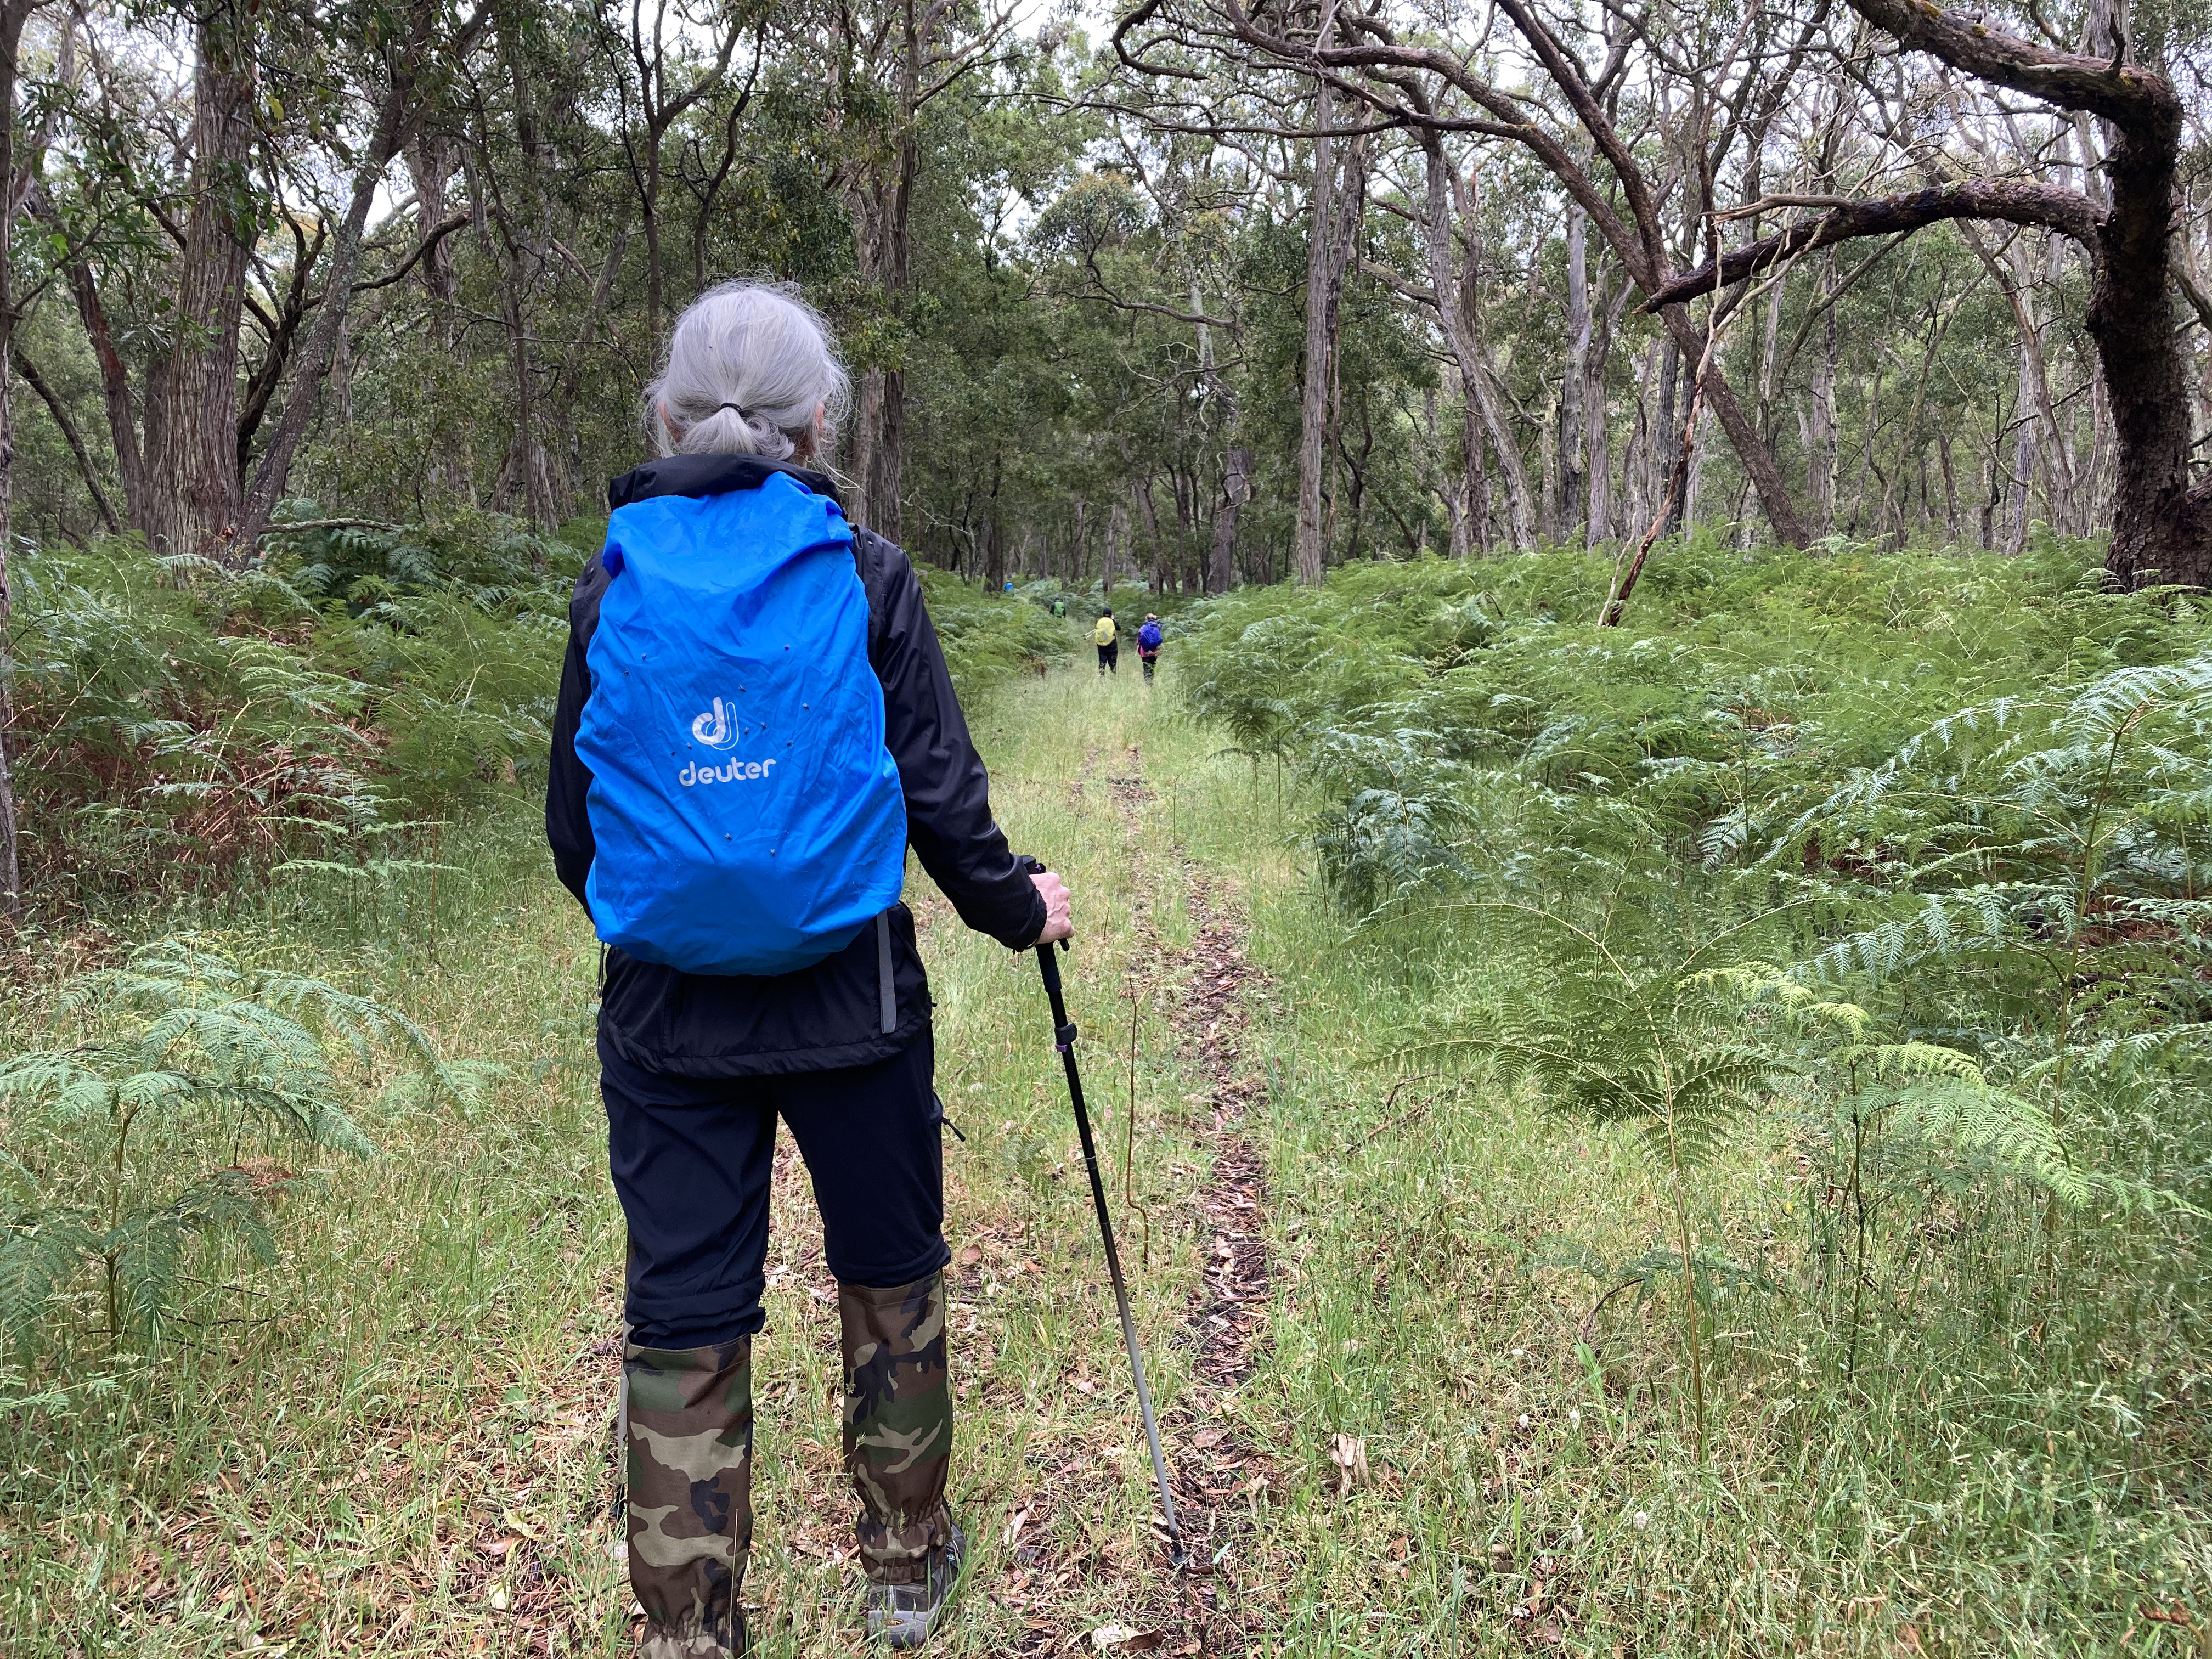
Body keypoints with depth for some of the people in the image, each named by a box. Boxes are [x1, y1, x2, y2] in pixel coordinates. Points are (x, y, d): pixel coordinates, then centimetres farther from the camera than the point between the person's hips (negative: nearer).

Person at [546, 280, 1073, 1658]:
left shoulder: (614, 584, 0)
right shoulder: (865, 576, -6)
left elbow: (575, 820, 5)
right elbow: (941, 793, -5)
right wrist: (1018, 909, 12)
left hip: (667, 1014, 1)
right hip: (849, 1001, -1)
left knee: (684, 1315, 10)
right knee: (891, 1272, 19)